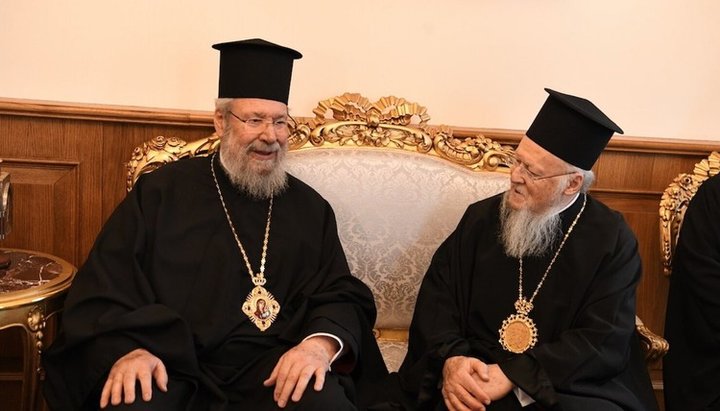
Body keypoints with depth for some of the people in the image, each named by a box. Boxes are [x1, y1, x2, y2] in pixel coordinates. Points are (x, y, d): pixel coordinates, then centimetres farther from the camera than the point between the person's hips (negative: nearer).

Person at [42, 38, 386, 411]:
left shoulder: (309, 208, 12)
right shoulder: (161, 192, 6)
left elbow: (343, 296, 6)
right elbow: (102, 292, 1)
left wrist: (321, 343, -17)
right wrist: (126, 350, -20)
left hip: (275, 368, 2)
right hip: (172, 366, -1)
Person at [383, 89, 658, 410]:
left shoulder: (612, 241, -3)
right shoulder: (482, 217, 5)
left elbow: (604, 340, -9)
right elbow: (437, 295, 4)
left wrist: (513, 375, -18)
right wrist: (450, 359, -15)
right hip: (474, 380, 1)